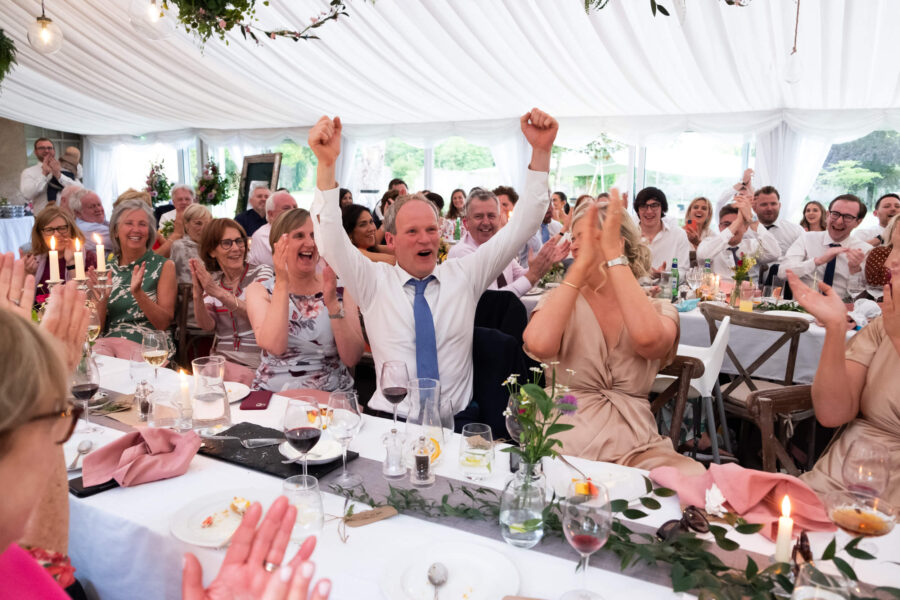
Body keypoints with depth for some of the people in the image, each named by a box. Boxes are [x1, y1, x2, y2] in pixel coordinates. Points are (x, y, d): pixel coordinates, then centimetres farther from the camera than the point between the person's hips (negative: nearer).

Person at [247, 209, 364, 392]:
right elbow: (274, 346, -16)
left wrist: (332, 302, -19)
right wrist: (282, 283, -17)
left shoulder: (339, 289, 1)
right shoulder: (259, 291, 2)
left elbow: (352, 358, -9)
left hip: (332, 395, 0)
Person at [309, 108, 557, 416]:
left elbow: (521, 227, 2)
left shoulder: (464, 274, 6)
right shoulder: (374, 281, 3)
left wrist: (541, 151, -8)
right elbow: (331, 243, -12)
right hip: (390, 421, -1)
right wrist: (326, 164, -25)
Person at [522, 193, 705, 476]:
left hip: (635, 448, 1)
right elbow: (538, 345, -18)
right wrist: (582, 263, -13)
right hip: (563, 444, 0)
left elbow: (647, 338, -21)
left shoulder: (659, 310, 6)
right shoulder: (560, 301, 7)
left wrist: (613, 254, -15)